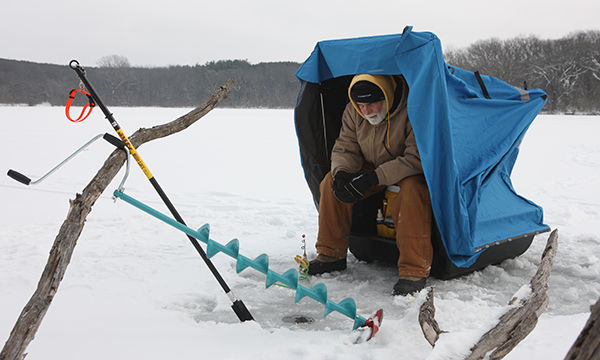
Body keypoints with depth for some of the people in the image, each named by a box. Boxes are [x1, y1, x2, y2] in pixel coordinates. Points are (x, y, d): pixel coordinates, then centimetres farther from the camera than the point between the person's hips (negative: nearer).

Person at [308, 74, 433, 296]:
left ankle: (414, 271, -31)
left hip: (411, 173, -6)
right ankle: (331, 254, 1)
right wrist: (341, 173, -26)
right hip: (373, 168, 6)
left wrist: (374, 177, -39)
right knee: (332, 183, -11)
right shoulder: (354, 112, -10)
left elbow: (416, 159, -34)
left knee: (412, 191, -39)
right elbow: (345, 148, -3)